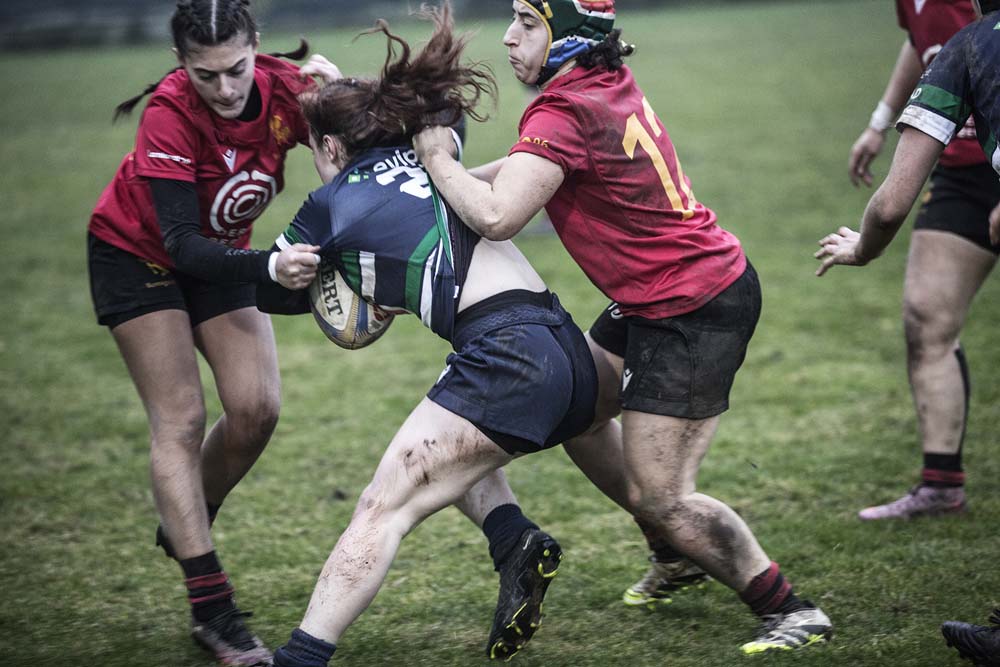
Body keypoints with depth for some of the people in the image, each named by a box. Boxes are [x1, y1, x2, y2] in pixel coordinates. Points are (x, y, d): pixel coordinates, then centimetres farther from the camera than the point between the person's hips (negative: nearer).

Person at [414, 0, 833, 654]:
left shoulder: (565, 113, -22)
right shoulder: (611, 82, 6)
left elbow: (496, 217, -31)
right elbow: (525, 169, 18)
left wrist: (438, 158, -14)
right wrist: (453, 175, 6)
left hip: (694, 311, -10)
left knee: (660, 498, -7)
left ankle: (791, 611, 2)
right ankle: (677, 558, 35)